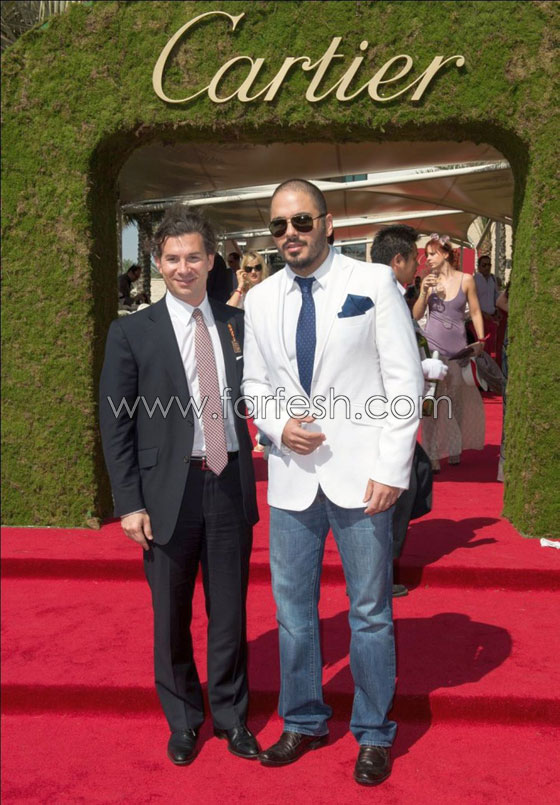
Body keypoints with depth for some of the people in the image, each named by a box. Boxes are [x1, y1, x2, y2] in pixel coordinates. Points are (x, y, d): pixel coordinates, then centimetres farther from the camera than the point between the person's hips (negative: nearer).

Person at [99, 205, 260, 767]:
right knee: (172, 616, 12)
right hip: (169, 491, -2)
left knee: (230, 611, 12)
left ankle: (230, 715, 33)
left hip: (231, 486, 2)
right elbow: (115, 425, -3)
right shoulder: (132, 333, -2)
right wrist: (128, 503, -8)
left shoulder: (239, 324, 6)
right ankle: (183, 720, 34)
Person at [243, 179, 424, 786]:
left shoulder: (374, 282, -3)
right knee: (292, 609, 14)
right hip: (291, 477, 4)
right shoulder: (260, 299, 8)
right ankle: (303, 722, 34)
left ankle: (374, 733, 28)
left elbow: (405, 378, -5)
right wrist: (277, 424, -7)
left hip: (360, 476, -3)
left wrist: (392, 468, -11)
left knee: (369, 611, 9)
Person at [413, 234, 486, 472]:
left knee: (462, 400, 7)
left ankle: (455, 447, 26)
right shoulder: (428, 281, 4)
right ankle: (432, 455, 2)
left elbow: (475, 312, 5)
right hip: (432, 345, 0)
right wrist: (424, 293, -10)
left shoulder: (466, 280, 1)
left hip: (458, 348, 0)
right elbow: (416, 316, 4)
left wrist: (480, 340, -3)